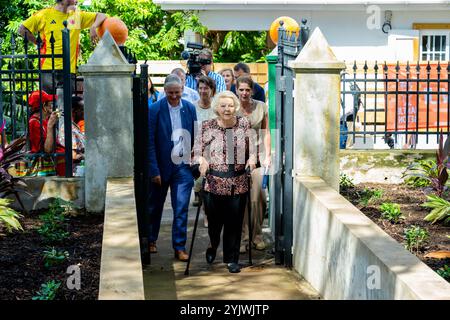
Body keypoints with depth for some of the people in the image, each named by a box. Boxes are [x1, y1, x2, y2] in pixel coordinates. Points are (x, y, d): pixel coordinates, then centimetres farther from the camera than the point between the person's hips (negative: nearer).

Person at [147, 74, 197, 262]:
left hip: (183, 166, 1)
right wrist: (154, 170, -13)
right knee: (155, 206, 14)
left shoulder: (190, 108, 1)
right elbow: (150, 142, -10)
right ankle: (151, 241, 34)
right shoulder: (155, 109, -10)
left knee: (181, 209, -1)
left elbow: (195, 138, 7)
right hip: (161, 166, -1)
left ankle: (179, 247, 7)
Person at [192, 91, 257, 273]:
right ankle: (213, 246, 40)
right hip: (213, 182, -1)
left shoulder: (244, 124, 4)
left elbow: (253, 147, 13)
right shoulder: (207, 127, 0)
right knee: (214, 220, 7)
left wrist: (252, 157, -7)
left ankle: (232, 259, 17)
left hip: (238, 183, 1)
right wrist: (201, 159, -18)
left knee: (234, 222, 3)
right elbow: (197, 150, 2)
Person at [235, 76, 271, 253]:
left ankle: (257, 236, 12)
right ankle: (241, 239, 4)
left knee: (258, 198, -3)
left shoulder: (261, 107, 4)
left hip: (257, 155, 2)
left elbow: (266, 133, 9)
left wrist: (267, 156, 3)